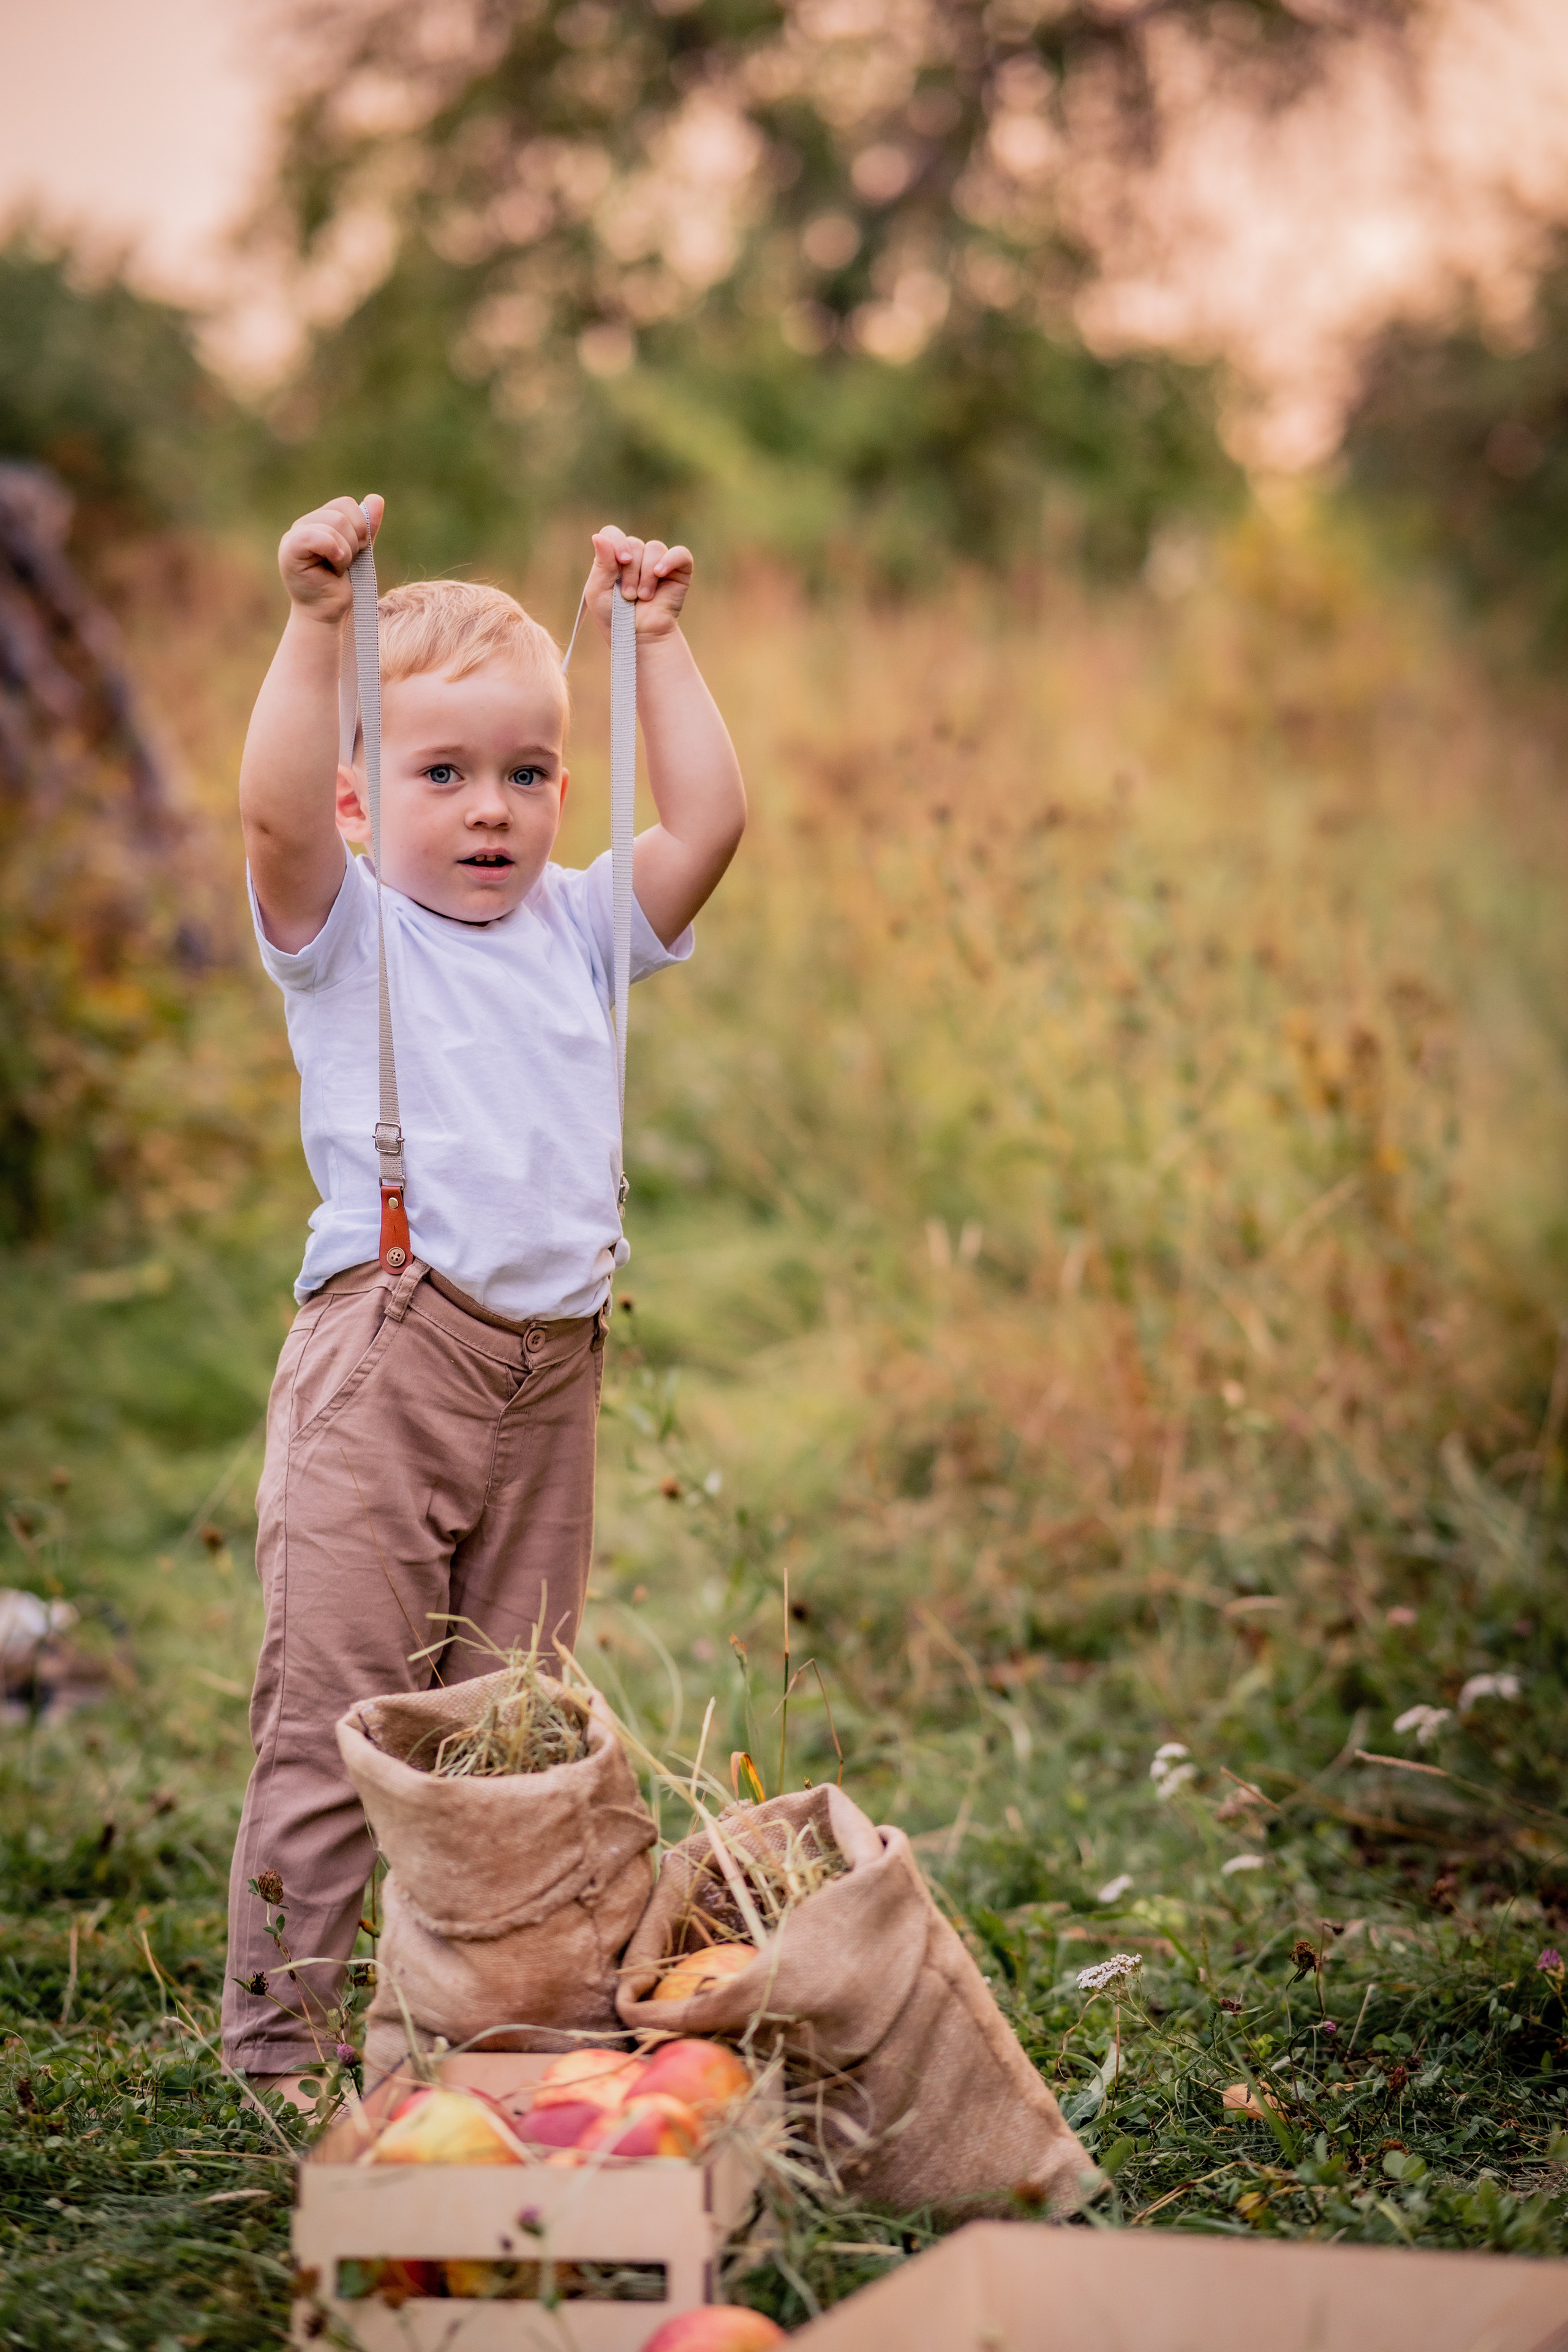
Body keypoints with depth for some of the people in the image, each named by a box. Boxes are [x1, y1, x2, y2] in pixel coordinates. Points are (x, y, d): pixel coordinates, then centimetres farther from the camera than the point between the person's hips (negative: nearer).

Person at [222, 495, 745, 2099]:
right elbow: (275, 811, -15)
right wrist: (314, 627, -20)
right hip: (384, 1361, -5)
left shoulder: (576, 927, 17)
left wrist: (656, 639, 11)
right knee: (331, 1709, -6)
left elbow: (709, 821, 10)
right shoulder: (346, 933, 3)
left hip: (550, 1365, 5)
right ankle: (279, 2040, 1)